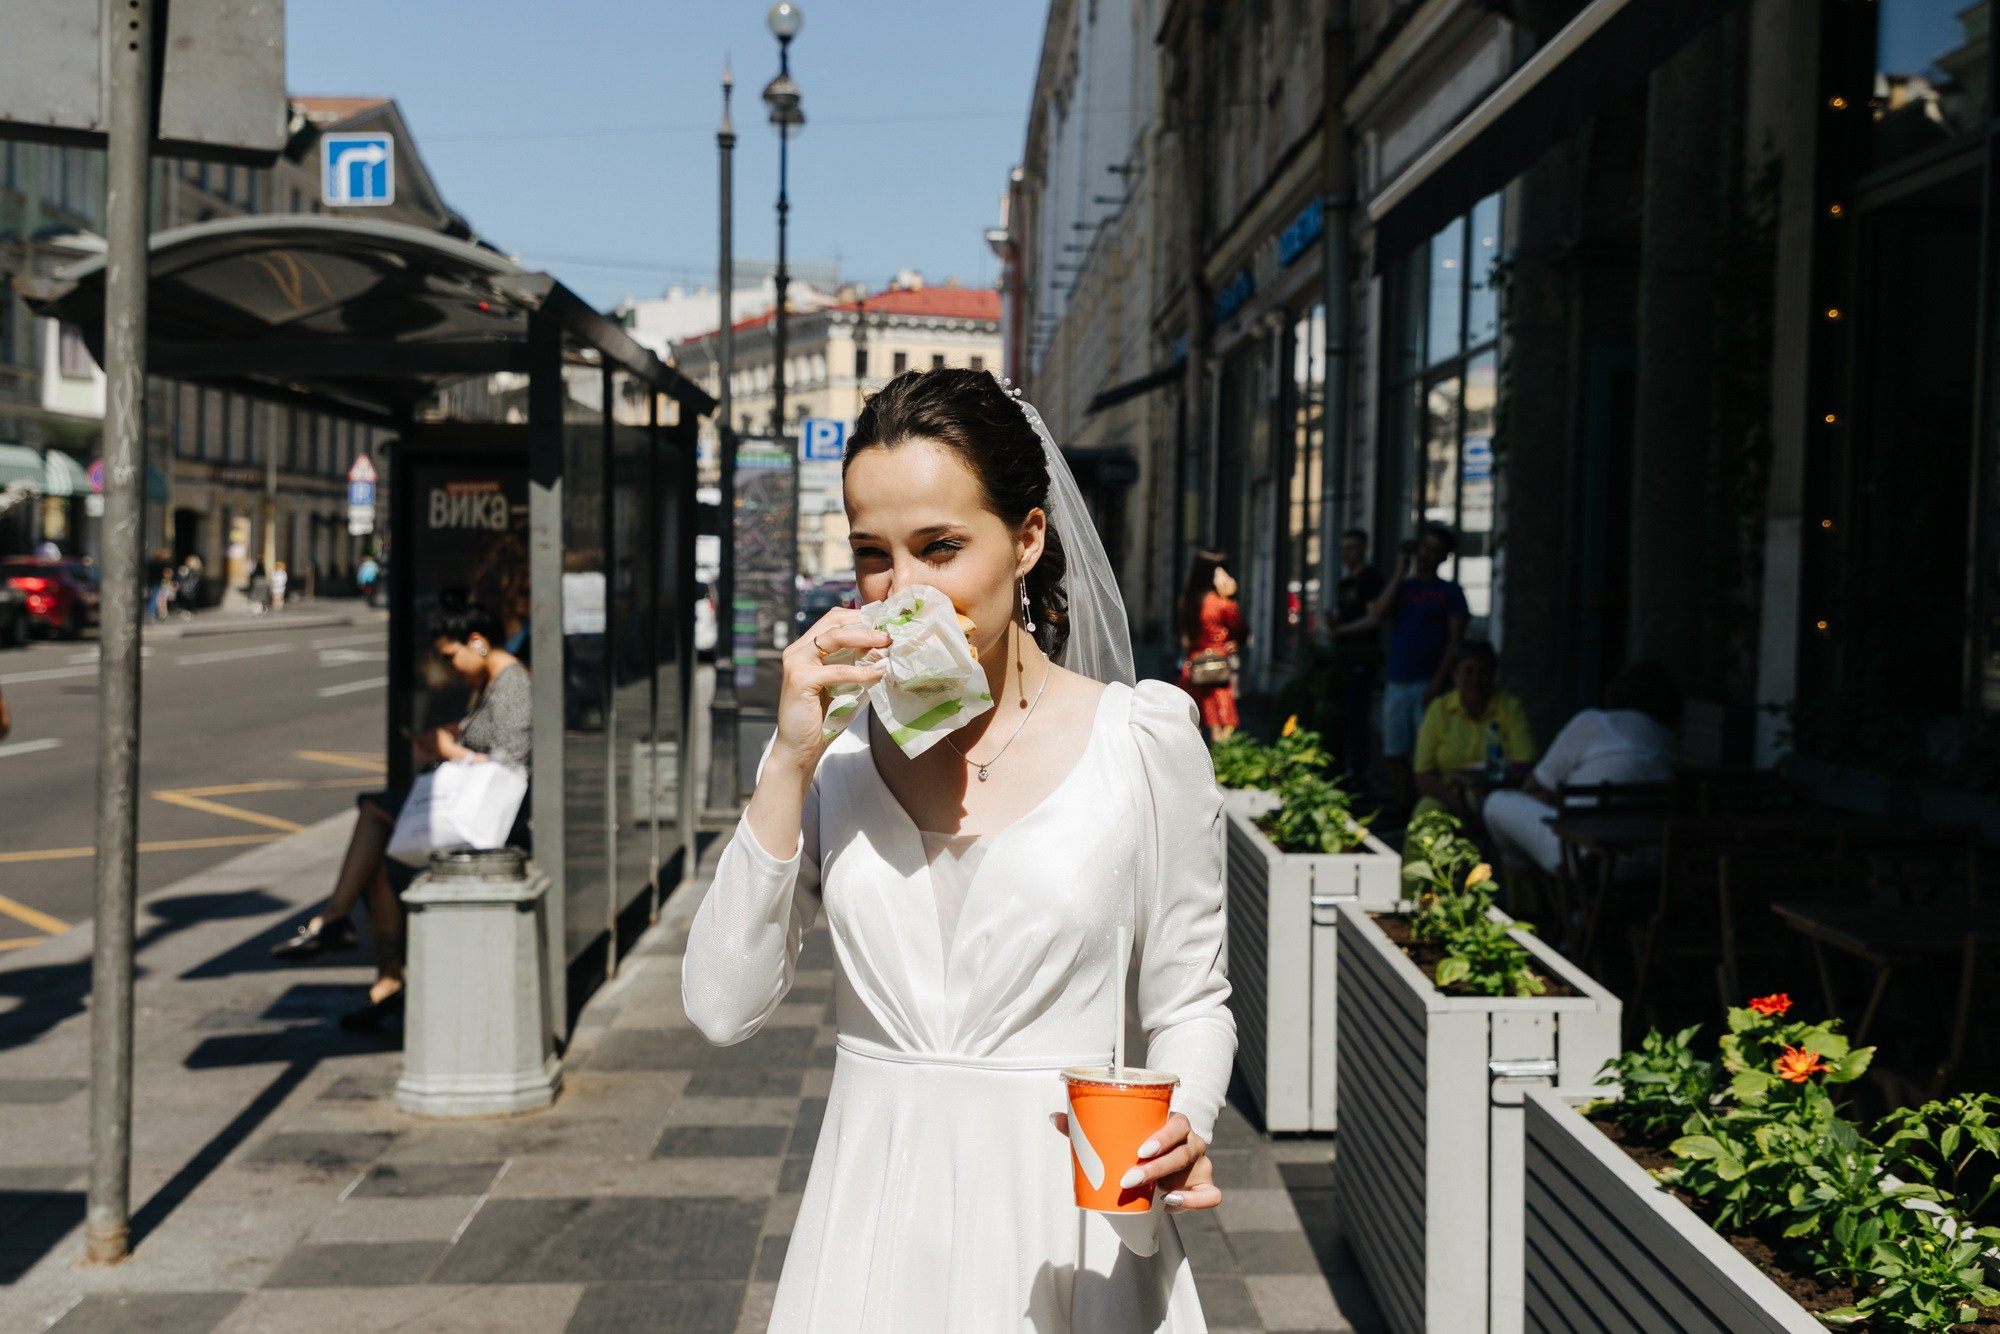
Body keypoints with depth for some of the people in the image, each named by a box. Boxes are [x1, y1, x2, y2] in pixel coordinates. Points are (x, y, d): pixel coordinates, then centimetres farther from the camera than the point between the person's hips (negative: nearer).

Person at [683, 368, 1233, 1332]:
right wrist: (790, 762, -15)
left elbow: (1189, 999, 2)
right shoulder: (835, 744, -1)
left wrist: (1182, 1125, -18)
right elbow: (722, 1007, -8)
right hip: (873, 1215, 2)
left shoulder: (1141, 738, -7)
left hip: (1062, 1220, -2)